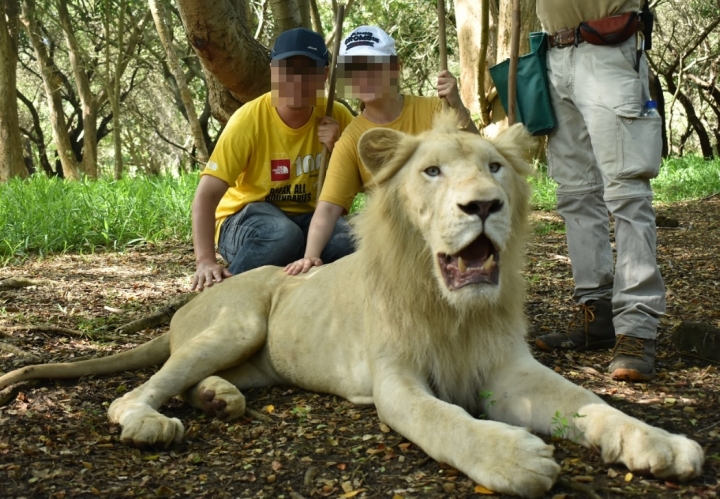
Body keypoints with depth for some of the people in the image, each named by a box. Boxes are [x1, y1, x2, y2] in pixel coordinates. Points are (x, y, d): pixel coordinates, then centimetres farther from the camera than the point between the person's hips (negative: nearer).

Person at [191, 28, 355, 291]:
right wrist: (206, 261, -38)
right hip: (244, 221, -3)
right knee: (283, 234, -36)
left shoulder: (336, 118, -8)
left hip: (306, 219, 4)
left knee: (352, 242, -26)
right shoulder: (249, 120, -19)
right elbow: (207, 195, -24)